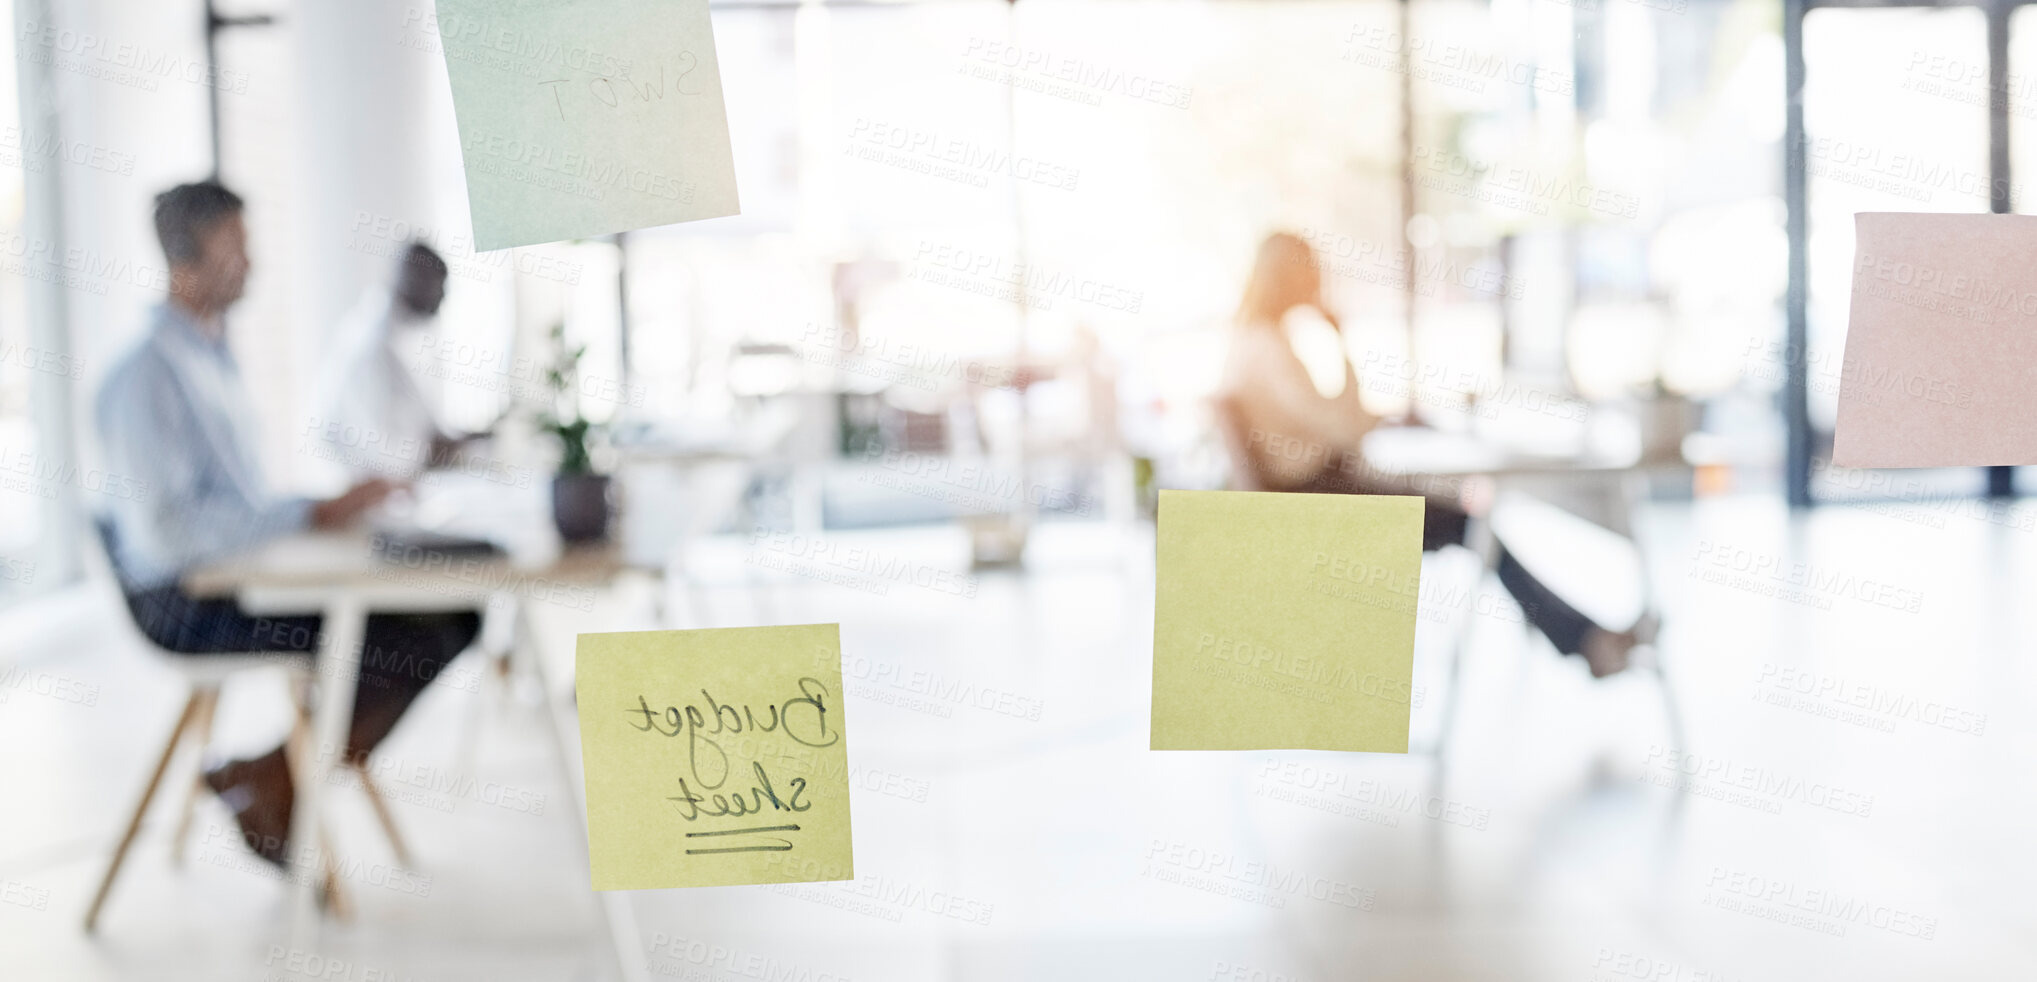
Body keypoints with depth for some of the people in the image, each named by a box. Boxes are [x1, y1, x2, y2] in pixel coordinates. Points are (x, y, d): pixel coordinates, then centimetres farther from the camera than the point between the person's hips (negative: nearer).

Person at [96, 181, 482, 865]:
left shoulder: (216, 357, 14)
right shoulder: (145, 378, -16)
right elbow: (173, 525, -26)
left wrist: (330, 512, 2)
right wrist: (315, 515, -26)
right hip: (185, 602, -9)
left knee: (453, 612, -2)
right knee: (414, 646, -23)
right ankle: (262, 788, -3)